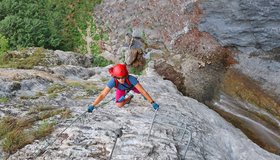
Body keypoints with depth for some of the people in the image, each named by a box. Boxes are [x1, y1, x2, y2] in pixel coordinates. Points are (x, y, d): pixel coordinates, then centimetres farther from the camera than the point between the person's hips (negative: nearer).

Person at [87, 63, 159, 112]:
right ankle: (129, 98, 21)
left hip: (131, 85, 1)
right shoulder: (113, 81, -44)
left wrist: (153, 103, -46)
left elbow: (143, 91, -45)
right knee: (119, 105, -15)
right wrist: (92, 105, -50)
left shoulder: (131, 79, -47)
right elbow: (102, 95, -42)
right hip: (121, 89, -1)